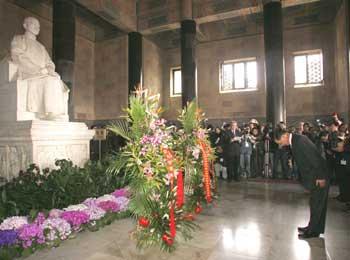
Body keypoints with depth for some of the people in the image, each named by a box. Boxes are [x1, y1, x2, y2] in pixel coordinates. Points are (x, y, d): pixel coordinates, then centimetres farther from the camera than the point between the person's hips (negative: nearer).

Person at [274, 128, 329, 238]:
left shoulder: (300, 140, -24)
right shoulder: (295, 141, 6)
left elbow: (315, 158, -25)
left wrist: (321, 177, -20)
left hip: (319, 178, -10)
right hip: (315, 176, 10)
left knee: (316, 204, 3)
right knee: (318, 204, 19)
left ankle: (313, 230, 17)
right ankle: (316, 228, 33)